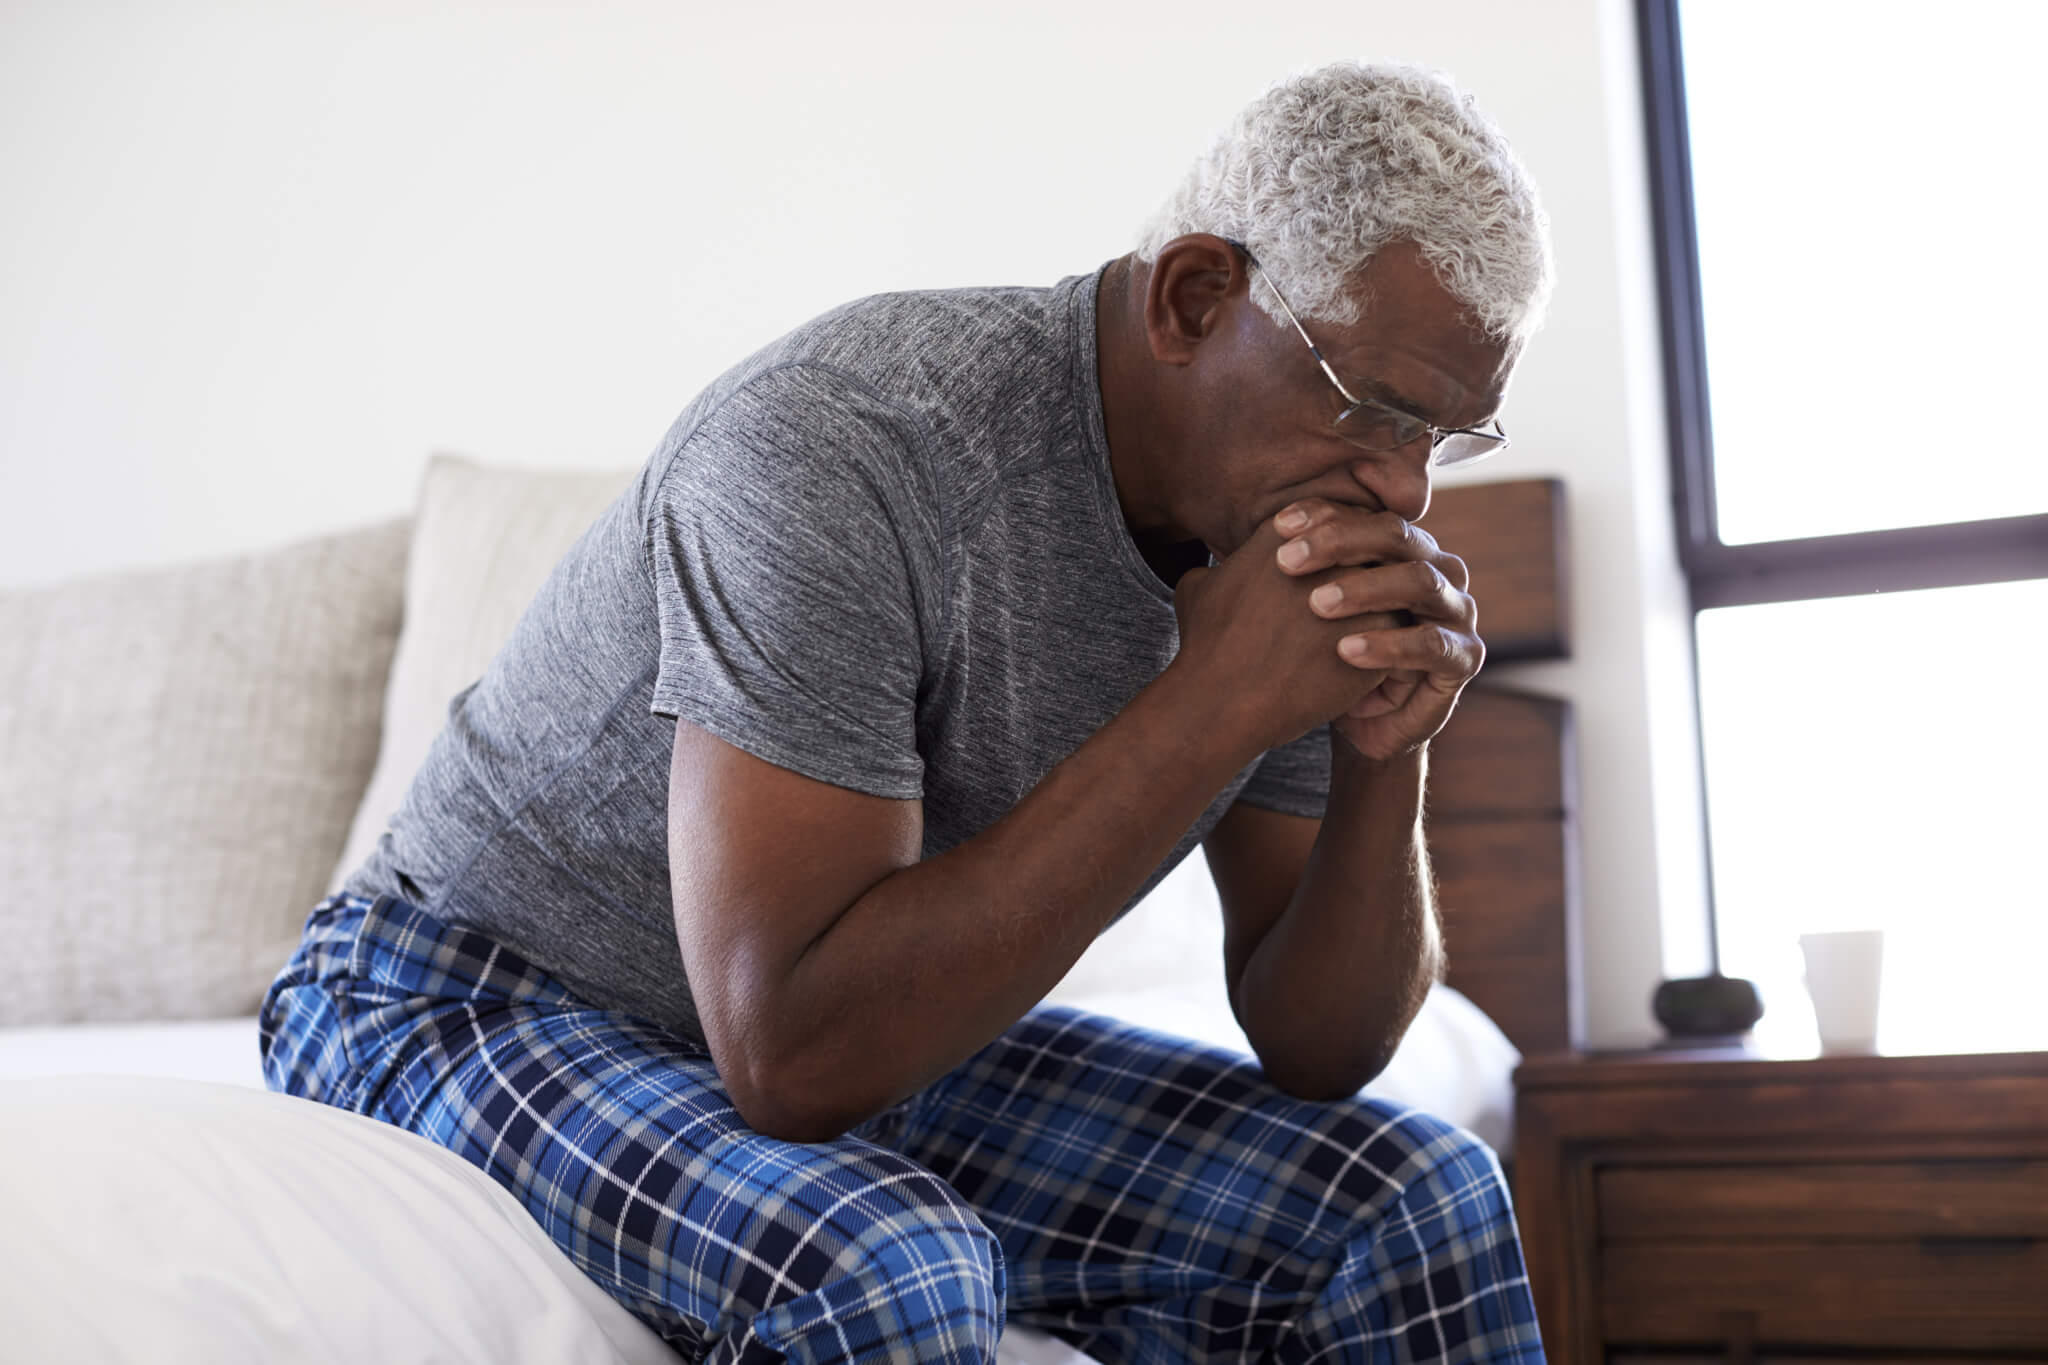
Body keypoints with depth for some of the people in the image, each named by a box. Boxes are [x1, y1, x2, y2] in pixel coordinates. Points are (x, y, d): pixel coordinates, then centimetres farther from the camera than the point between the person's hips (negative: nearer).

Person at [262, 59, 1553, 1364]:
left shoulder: (1290, 518, -8)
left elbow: (1316, 1050, -4)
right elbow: (790, 1051, -36)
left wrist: (1384, 757, -25)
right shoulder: (842, 444, -30)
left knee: (1412, 1201, -7)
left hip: (875, 1030, 6)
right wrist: (1217, 701, -36)